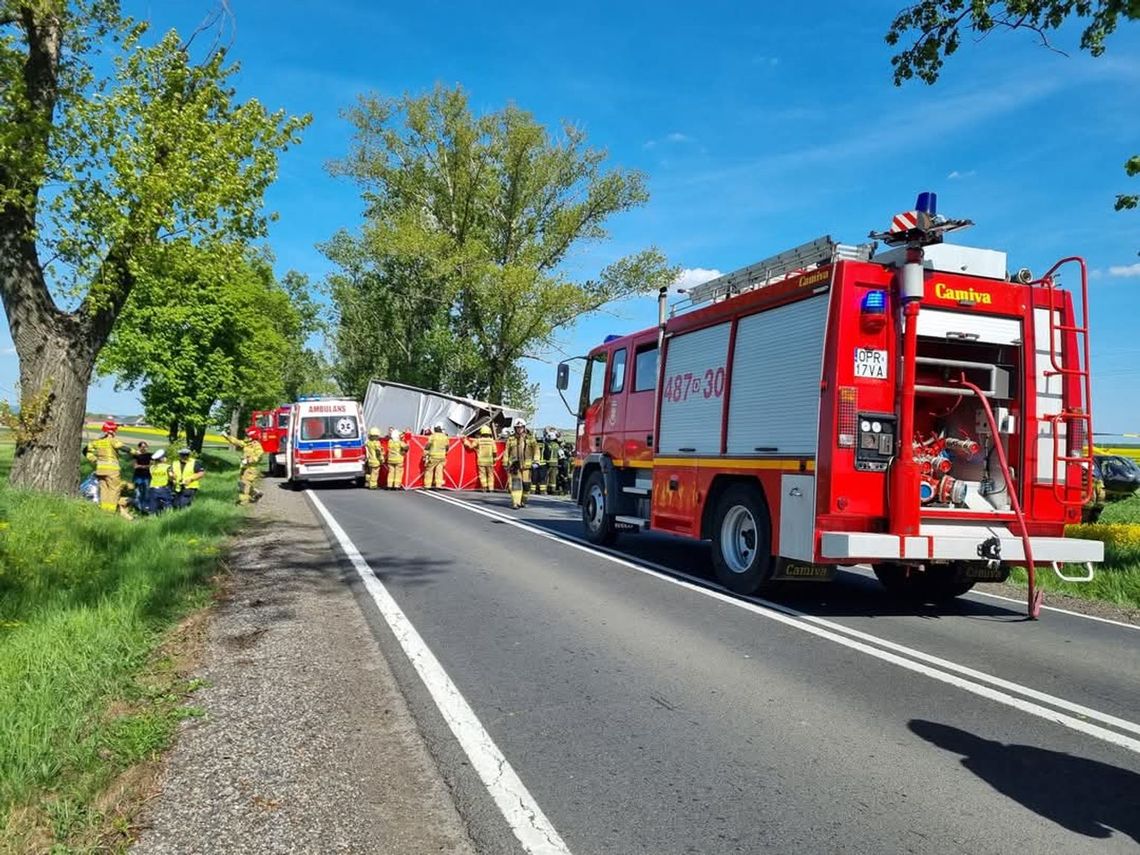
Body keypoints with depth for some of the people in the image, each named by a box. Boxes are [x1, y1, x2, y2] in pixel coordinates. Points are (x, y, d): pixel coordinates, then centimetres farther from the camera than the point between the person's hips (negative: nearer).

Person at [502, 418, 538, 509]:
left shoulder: (530, 438, 6)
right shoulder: (511, 439, 7)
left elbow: (536, 450, 1)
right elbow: (506, 452, 11)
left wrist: (535, 461, -10)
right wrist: (506, 464, 9)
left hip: (526, 465, 1)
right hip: (514, 465, -1)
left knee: (526, 484, 5)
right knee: (516, 483, -9)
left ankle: (523, 501, 22)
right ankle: (515, 503, -12)